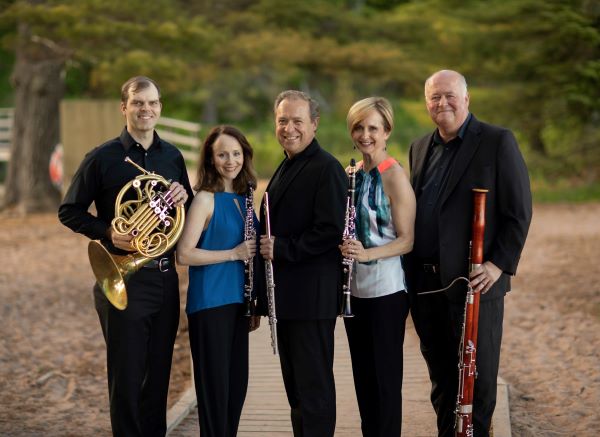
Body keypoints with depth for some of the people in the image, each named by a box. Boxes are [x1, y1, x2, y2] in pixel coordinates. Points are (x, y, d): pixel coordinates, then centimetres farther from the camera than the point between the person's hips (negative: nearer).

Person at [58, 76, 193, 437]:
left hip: (165, 276, 4)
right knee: (127, 375, 0)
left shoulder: (172, 157, 10)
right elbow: (69, 212, -1)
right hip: (125, 280, -4)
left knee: (159, 373, 11)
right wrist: (106, 232, -17)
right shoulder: (103, 158, -4)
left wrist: (185, 197, -5)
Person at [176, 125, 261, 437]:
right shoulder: (206, 199, -9)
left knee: (237, 383, 11)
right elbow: (184, 254, -16)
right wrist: (234, 253, -18)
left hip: (238, 301, 7)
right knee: (215, 384, -1)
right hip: (210, 302, -7)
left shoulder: (243, 198, 11)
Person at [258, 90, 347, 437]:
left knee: (313, 385, -3)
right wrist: (266, 246, 9)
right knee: (295, 385, 15)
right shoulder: (286, 168, 17)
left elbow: (331, 230, -21)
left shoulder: (326, 168, -12)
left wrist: (282, 249, -20)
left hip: (312, 296, -9)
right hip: (287, 295, 9)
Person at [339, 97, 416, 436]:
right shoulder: (353, 174, 9)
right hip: (355, 288, 7)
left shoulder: (394, 175, -11)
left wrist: (368, 253, -27)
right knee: (363, 374, 14)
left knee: (385, 377, 1)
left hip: (386, 289, -7)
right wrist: (346, 248, 0)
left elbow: (407, 240, -13)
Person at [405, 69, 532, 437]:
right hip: (425, 283, 6)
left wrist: (500, 263, -16)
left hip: (475, 282, -6)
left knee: (478, 378, 1)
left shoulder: (498, 142, -5)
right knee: (441, 378, 14)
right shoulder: (420, 148, 14)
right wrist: (412, 272, 10)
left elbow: (519, 211, -7)